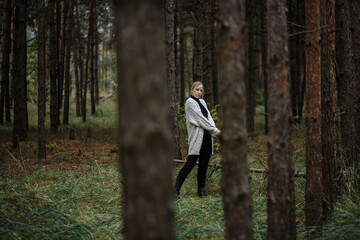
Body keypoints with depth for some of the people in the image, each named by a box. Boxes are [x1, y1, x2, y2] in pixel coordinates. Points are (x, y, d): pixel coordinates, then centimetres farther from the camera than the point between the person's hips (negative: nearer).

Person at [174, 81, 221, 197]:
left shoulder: (202, 102, 17)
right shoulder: (190, 102, -7)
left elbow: (209, 117, 11)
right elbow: (200, 119, -12)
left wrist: (213, 132, -5)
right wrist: (215, 130, -11)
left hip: (207, 137, 8)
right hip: (197, 138, -8)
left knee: (204, 165, 8)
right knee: (189, 164, -11)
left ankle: (201, 190, 14)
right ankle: (176, 190, -7)